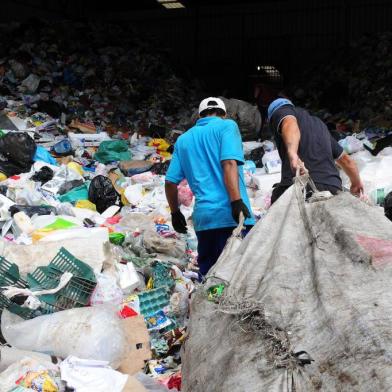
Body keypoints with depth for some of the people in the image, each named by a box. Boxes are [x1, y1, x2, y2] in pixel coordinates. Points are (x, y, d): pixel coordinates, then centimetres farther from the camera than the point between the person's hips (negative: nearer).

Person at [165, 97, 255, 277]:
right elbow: (229, 163, -13)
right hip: (230, 214, -5)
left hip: (202, 217, 5)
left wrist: (175, 212, 29)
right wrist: (237, 201, -21)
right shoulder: (227, 126, 5)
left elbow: (170, 182, 16)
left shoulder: (184, 139, 19)